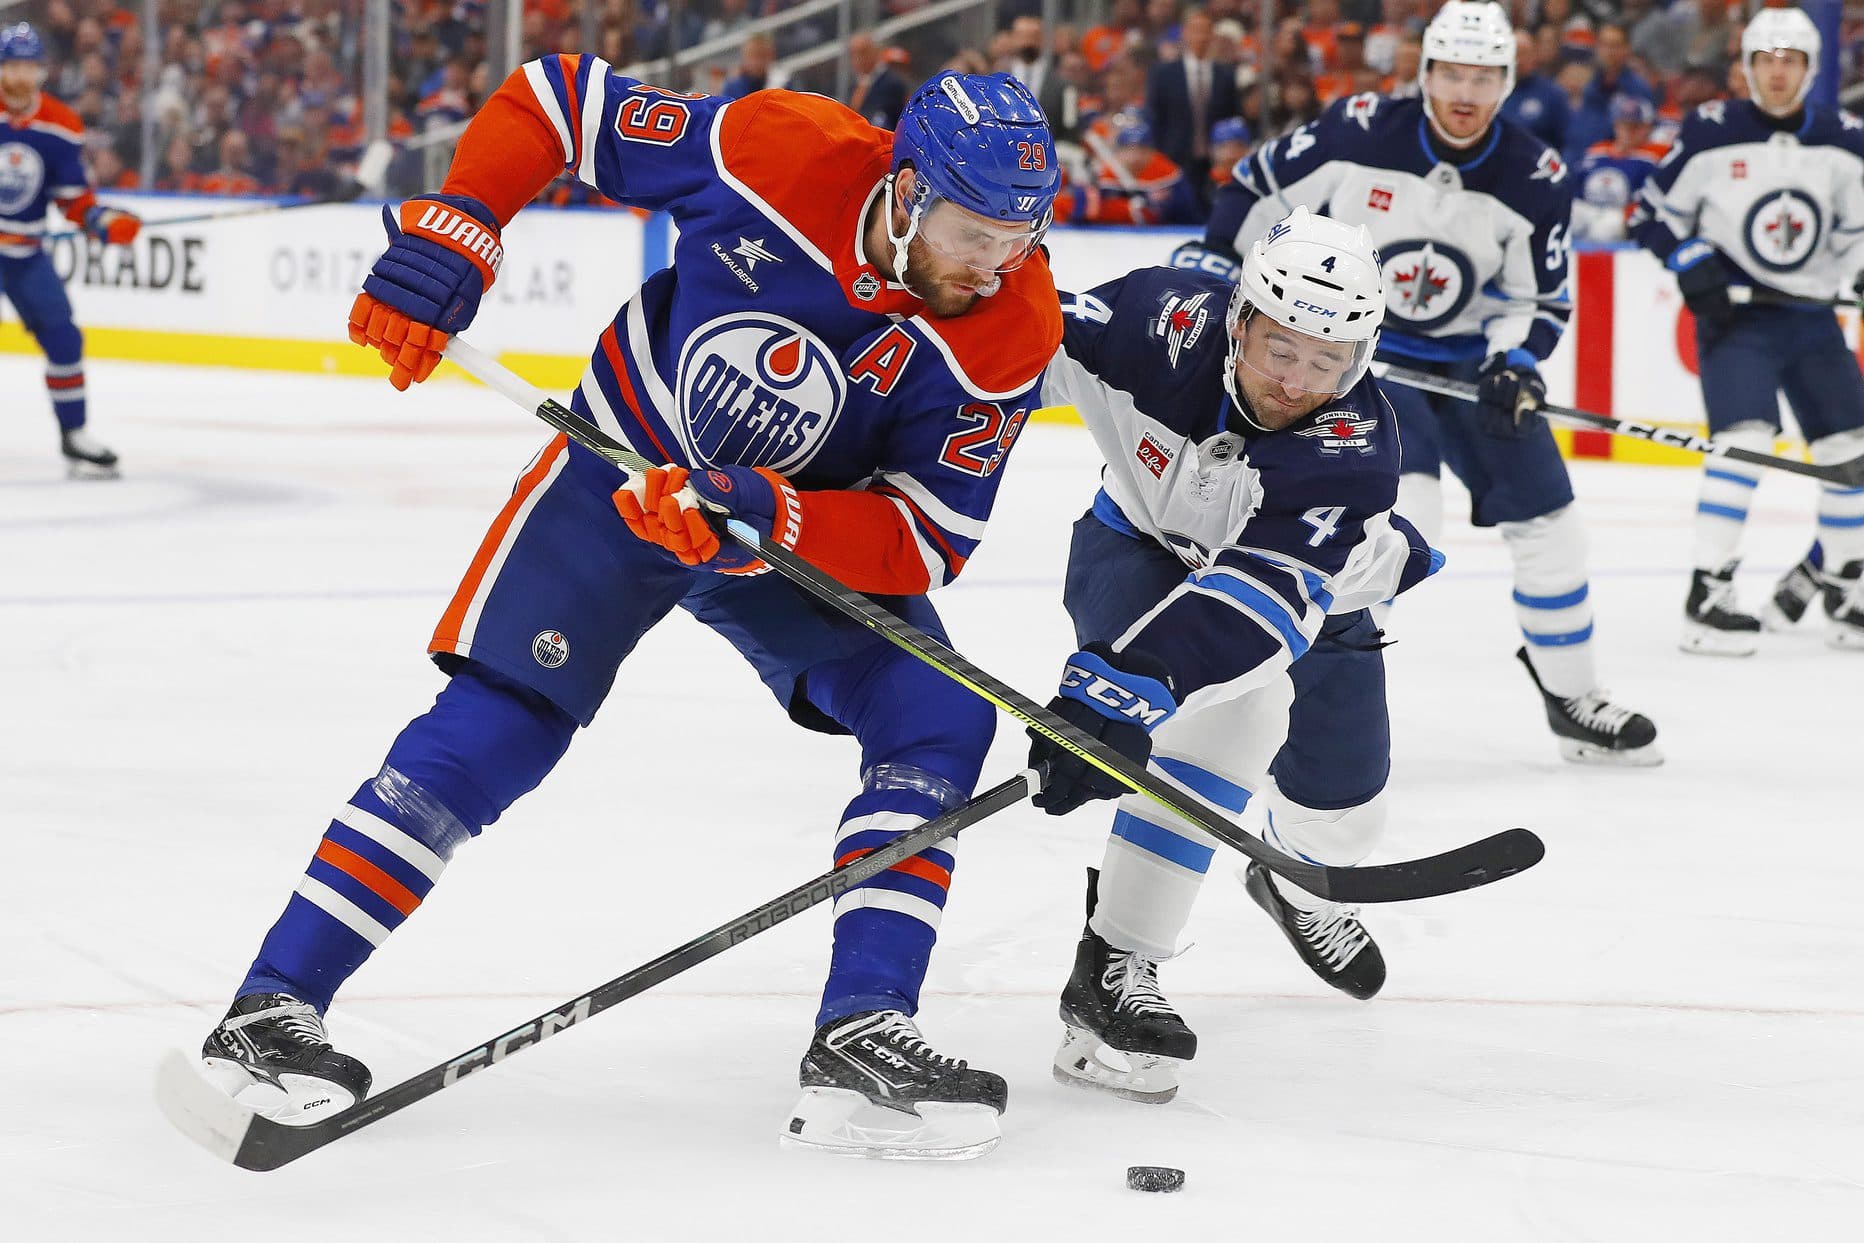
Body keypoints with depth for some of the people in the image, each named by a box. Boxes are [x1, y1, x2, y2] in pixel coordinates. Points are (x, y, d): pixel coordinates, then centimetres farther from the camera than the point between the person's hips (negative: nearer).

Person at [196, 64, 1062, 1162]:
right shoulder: (780, 153, -28)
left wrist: (766, 516, -38)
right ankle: (273, 1008, -10)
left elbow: (924, 542, -23)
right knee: (499, 724, -15)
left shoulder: (1012, 332, -23)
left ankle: (862, 1040, -14)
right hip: (626, 462, -3)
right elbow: (550, 101, -14)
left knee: (941, 721, -16)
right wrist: (448, 235, -23)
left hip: (817, 525, 3)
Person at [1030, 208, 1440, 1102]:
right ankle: (1112, 970, -29)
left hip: (1320, 594, 2)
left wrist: (1126, 685, -63)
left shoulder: (1355, 448, -39)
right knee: (1230, 712, -31)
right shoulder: (1168, 322, -34)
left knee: (1339, 817, 13)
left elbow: (1260, 597, -51)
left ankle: (1299, 887, 54)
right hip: (1140, 548, -1)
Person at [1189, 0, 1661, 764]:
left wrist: (1514, 365, -20)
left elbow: (1536, 299, -3)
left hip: (1468, 357, 4)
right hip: (1357, 348, -4)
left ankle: (1573, 701, 22)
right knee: (1402, 513, -25)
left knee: (1545, 520, 5)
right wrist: (1214, 261, -4)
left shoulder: (1536, 179, -11)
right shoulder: (1357, 134, -18)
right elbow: (1259, 188, -3)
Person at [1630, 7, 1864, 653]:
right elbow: (1654, 213, -1)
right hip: (1733, 314, -5)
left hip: (1811, 318, 5)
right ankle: (1707, 593, -19)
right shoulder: (1711, 132, -8)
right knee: (1745, 438, -22)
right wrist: (1693, 263, -15)